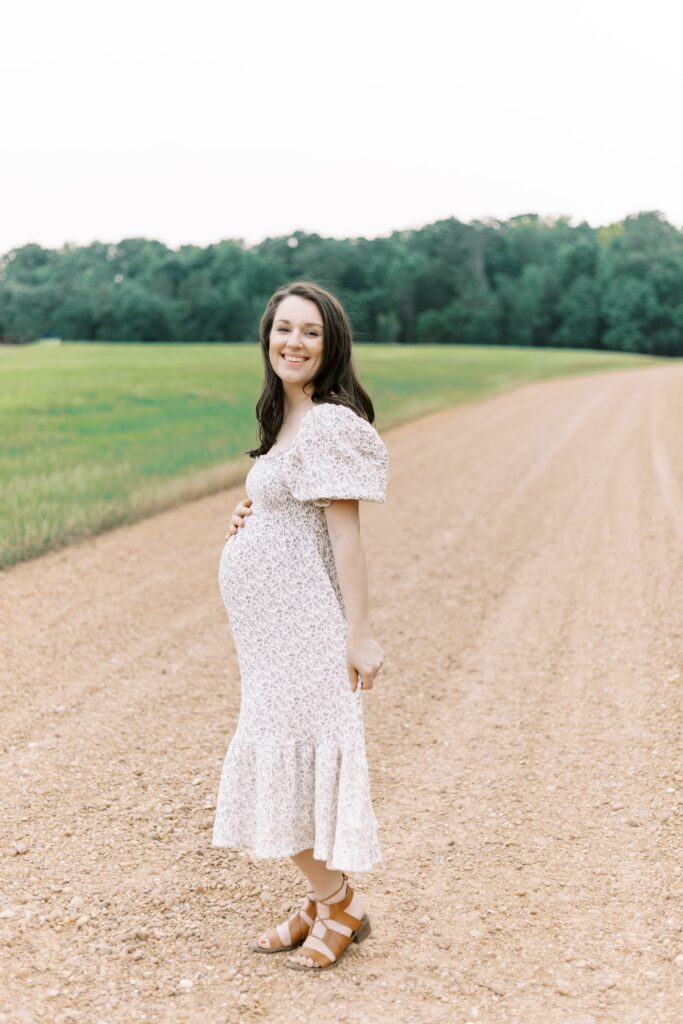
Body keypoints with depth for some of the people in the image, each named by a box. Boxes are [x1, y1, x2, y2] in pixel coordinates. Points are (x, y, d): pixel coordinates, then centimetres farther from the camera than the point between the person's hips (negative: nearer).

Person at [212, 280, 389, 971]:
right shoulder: (285, 421, 14)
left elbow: (346, 533, -17)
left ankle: (339, 901, 14)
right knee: (275, 758, 13)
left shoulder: (330, 423, -15)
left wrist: (358, 632, -18)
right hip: (271, 626, 10)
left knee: (291, 756, -4)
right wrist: (249, 518, 5)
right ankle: (324, 898, 26)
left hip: (304, 622, -10)